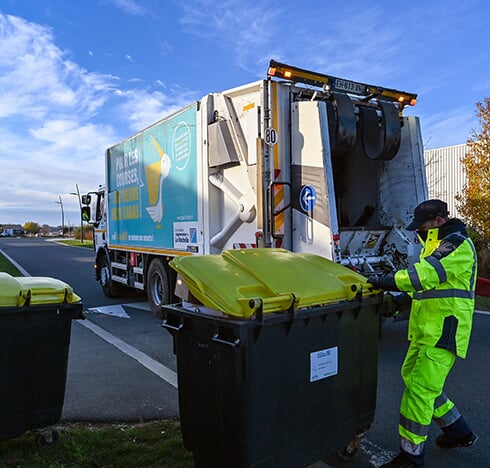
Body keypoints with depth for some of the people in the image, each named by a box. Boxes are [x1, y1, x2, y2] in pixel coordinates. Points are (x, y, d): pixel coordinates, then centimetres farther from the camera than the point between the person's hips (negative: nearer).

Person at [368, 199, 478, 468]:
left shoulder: (457, 244, -15)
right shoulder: (439, 245, 19)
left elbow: (426, 273, -27)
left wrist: (384, 281, -23)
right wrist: (404, 296, 6)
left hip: (443, 332, -11)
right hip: (427, 331, 11)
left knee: (419, 389, -10)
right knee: (412, 376, 17)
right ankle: (460, 432, 33)